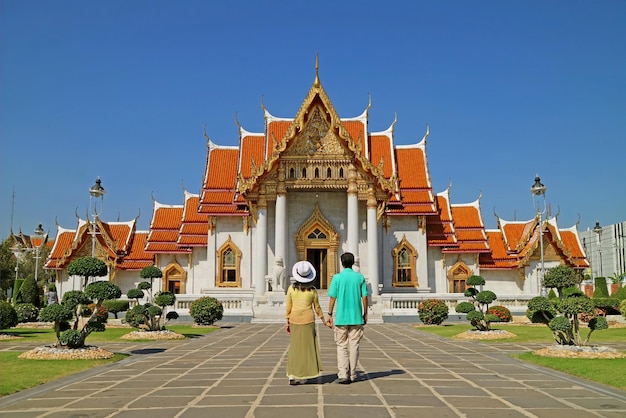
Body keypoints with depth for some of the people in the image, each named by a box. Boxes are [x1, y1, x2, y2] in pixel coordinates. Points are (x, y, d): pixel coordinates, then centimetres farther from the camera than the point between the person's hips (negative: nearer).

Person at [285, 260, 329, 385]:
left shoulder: (291, 288, -3)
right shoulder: (312, 290, -5)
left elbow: (288, 307, -1)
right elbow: (317, 307, 3)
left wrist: (288, 322, 9)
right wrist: (323, 320, 17)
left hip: (294, 320, 2)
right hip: (308, 320, -2)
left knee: (295, 347, 8)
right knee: (307, 347, 7)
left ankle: (292, 376, 4)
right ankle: (301, 376, 7)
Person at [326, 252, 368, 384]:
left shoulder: (337, 277, -4)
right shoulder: (360, 277, 2)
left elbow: (332, 298, -4)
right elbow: (364, 297, 3)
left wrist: (330, 314, 4)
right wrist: (365, 314, 13)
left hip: (341, 317, -2)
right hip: (357, 317, 2)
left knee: (342, 346, 5)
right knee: (354, 346, 8)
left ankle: (343, 375, -2)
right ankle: (352, 375, 13)